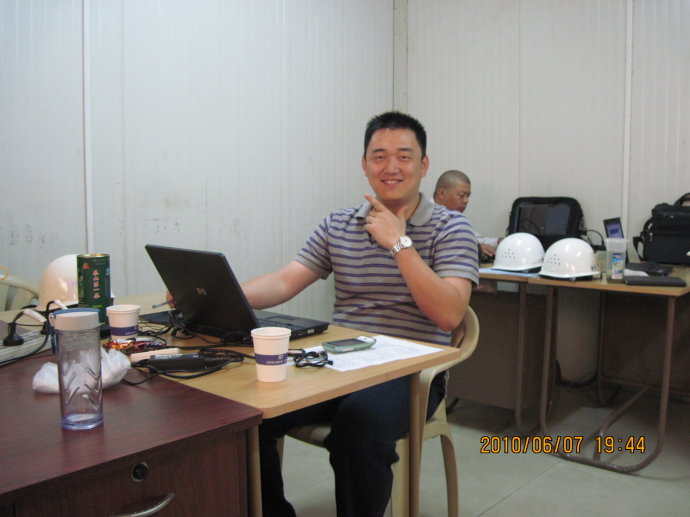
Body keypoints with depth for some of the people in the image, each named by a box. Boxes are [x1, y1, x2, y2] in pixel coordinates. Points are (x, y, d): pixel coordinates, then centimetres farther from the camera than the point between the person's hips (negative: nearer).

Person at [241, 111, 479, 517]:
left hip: (410, 372, -4)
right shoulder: (338, 225, 12)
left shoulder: (451, 228, 0)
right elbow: (284, 283, 4)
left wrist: (399, 243, -16)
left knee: (360, 419, -35)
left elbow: (449, 314, -13)